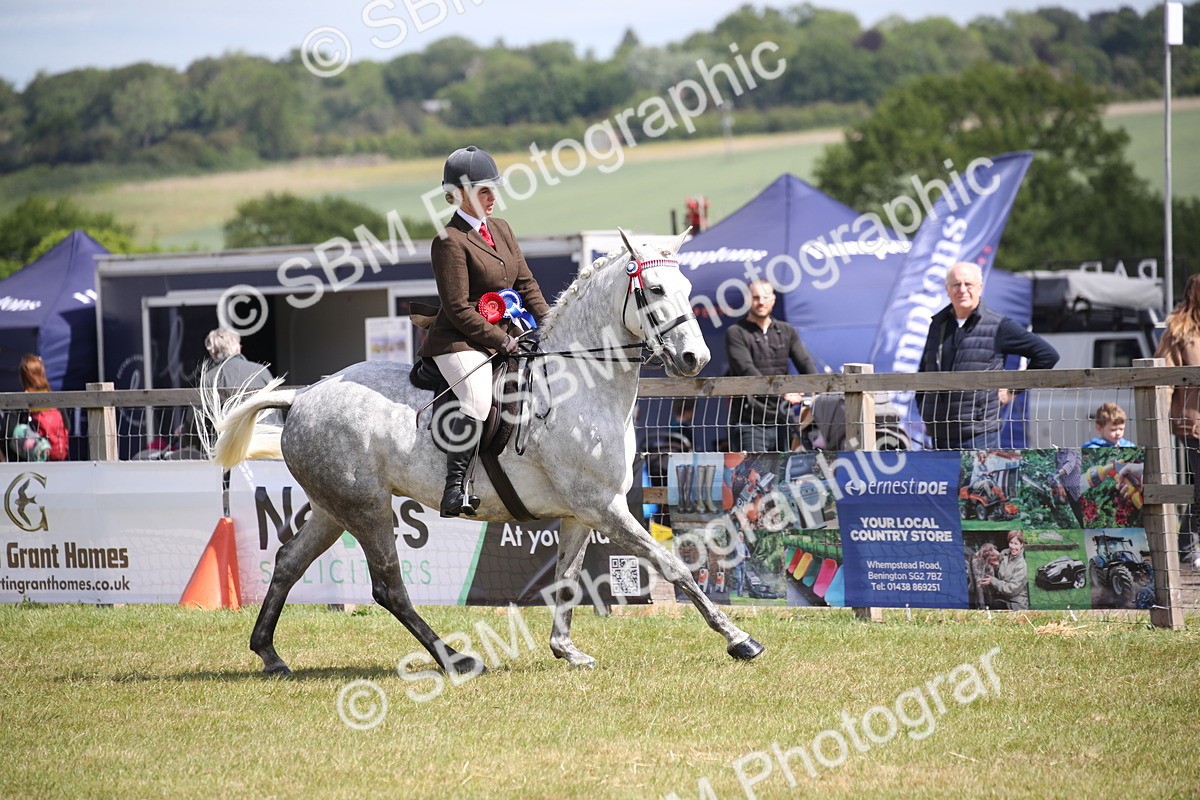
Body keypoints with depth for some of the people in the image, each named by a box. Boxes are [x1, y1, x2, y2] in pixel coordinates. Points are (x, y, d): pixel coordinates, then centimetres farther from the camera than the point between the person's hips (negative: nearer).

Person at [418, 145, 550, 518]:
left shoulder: (501, 229, 15)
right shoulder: (450, 241, -11)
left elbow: (526, 283, 17)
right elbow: (459, 309, -15)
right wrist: (501, 341, -16)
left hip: (505, 336, 9)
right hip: (460, 341, -9)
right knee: (479, 402, -32)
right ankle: (454, 488, -30)